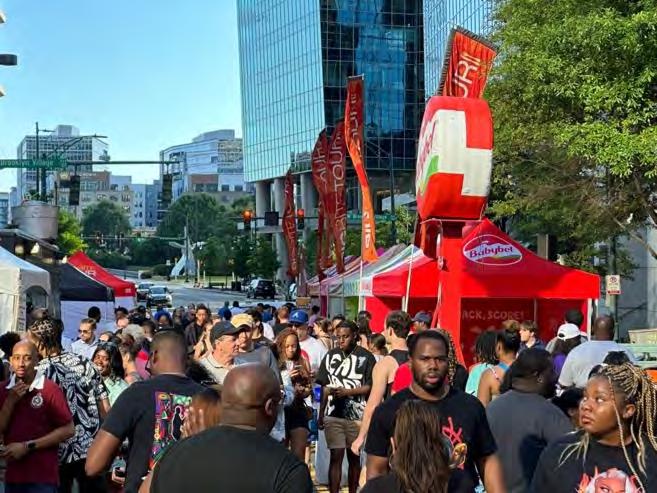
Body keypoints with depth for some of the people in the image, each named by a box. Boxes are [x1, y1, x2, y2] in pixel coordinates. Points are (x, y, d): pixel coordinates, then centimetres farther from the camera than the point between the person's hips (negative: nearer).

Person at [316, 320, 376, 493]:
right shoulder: (331, 355, 7)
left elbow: (370, 387, -6)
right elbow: (325, 387, 10)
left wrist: (346, 392, -16)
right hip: (333, 414, 2)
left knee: (354, 457, 10)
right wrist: (321, 414, 9)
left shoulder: (366, 357, -4)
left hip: (357, 416, -2)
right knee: (336, 456, -1)